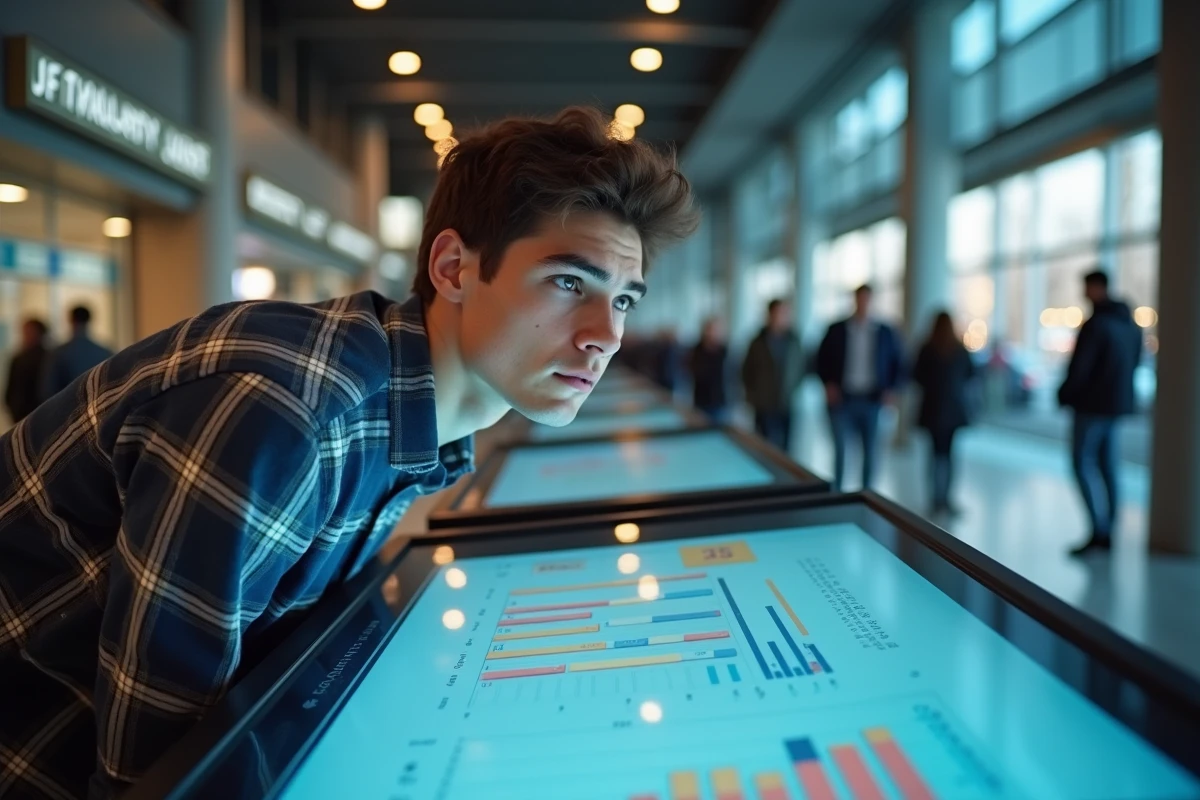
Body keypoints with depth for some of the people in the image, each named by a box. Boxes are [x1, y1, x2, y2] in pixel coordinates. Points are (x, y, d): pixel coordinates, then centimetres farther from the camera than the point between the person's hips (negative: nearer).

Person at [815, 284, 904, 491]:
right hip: (842, 399, -1)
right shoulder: (837, 330, 3)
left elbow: (898, 363, 10)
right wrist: (828, 384, -4)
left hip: (872, 400, 1)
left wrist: (891, 389, -3)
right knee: (840, 448, -5)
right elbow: (822, 360, 10)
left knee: (869, 451, 5)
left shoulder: (886, 333, 4)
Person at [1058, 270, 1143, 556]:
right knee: (1107, 466, 12)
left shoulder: (1096, 324, -17)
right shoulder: (1131, 324, 10)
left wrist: (1065, 395, -4)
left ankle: (1099, 530, -11)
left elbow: (1079, 366, -18)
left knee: (1082, 463, -5)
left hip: (1092, 404, -8)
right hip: (1117, 404, 8)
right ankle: (1107, 531, 15)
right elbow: (1134, 363, 17)